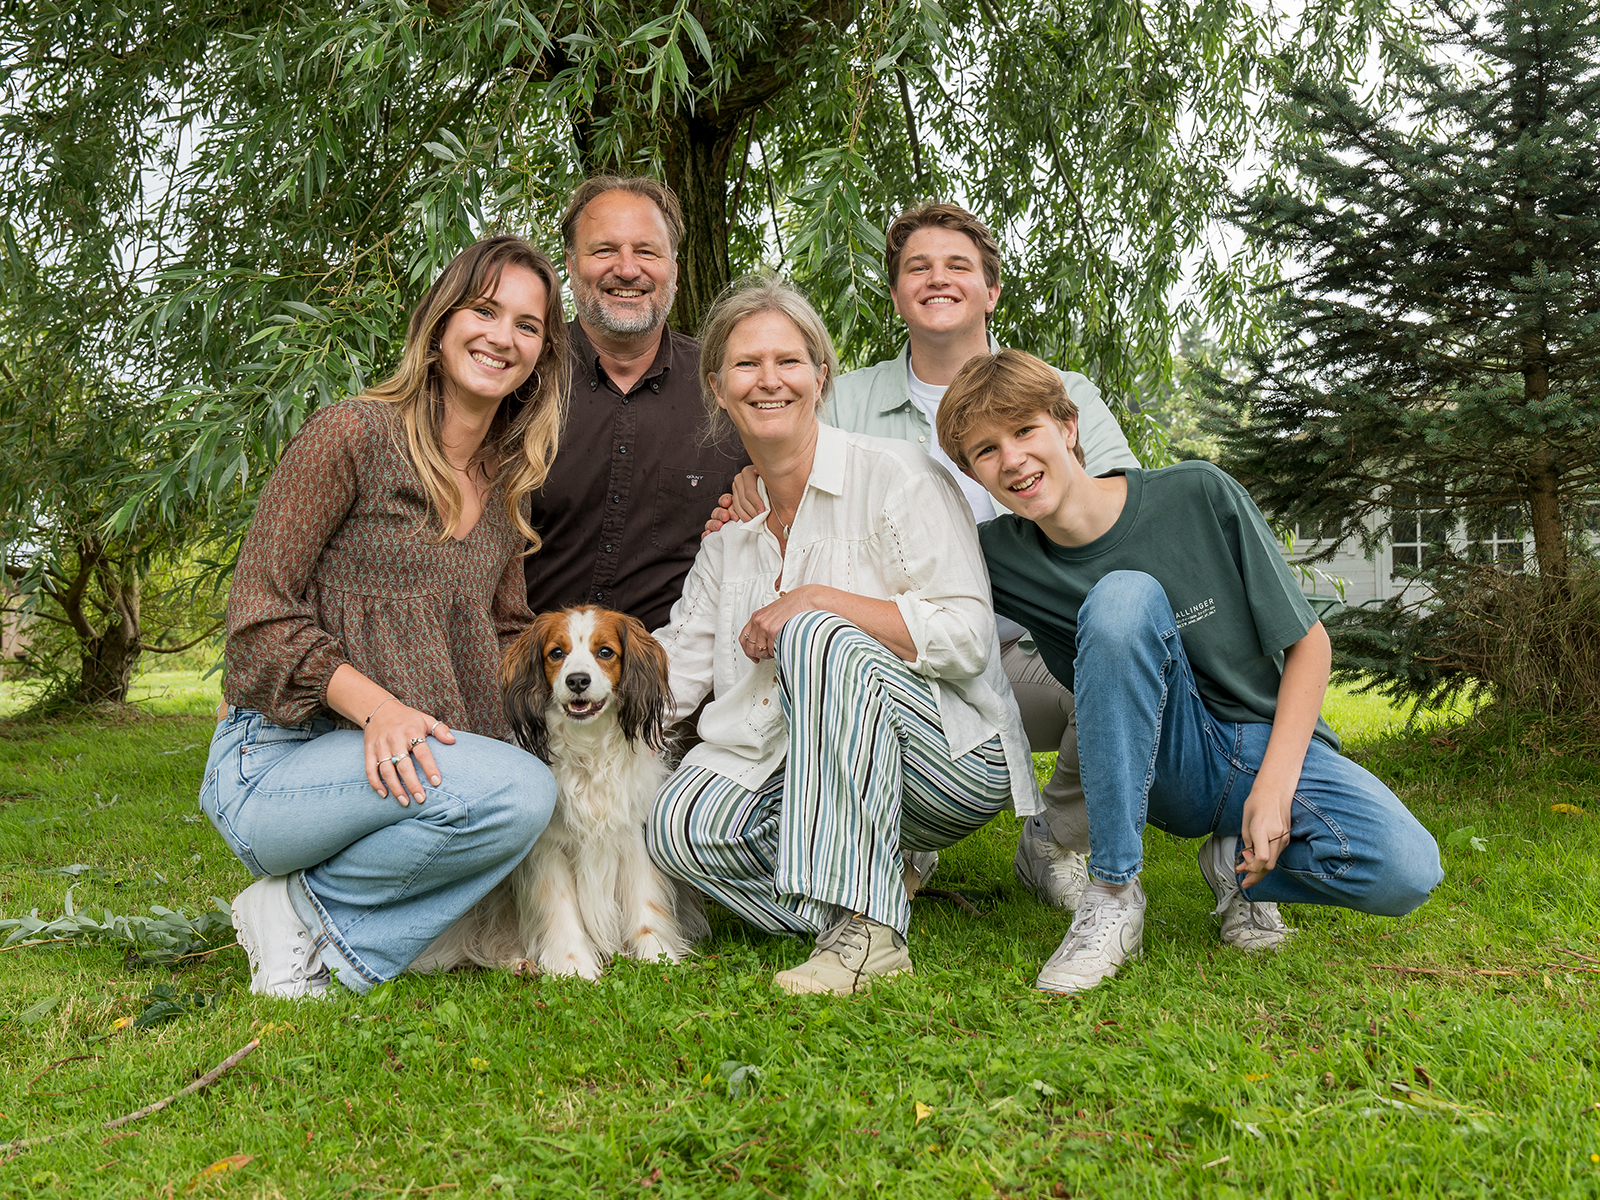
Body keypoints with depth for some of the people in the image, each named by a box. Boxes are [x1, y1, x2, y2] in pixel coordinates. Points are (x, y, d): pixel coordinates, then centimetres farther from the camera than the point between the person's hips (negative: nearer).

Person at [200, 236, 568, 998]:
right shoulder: (351, 436, -8)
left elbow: (504, 636, 18)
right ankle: (303, 906, -5)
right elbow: (260, 614, -11)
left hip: (406, 756, 7)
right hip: (278, 758, -7)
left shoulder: (507, 485, 12)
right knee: (515, 793, -30)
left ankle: (343, 942, -1)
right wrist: (375, 706, -24)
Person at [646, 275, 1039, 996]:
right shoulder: (730, 526, 12)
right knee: (679, 823, -22)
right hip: (809, 771, 5)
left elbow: (966, 638, -15)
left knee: (815, 640, -33)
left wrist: (814, 602, -17)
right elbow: (673, 672, 8)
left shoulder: (893, 476, -6)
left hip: (951, 759, -4)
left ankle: (865, 933, -32)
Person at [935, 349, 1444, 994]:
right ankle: (1113, 894, -22)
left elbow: (1307, 641, -6)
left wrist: (1275, 785, -13)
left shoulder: (1200, 496, -12)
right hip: (1167, 766, 0)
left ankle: (1238, 863, 5)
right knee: (1126, 595, -30)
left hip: (1274, 746, 0)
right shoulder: (1000, 555, -6)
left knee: (1406, 874, -30)